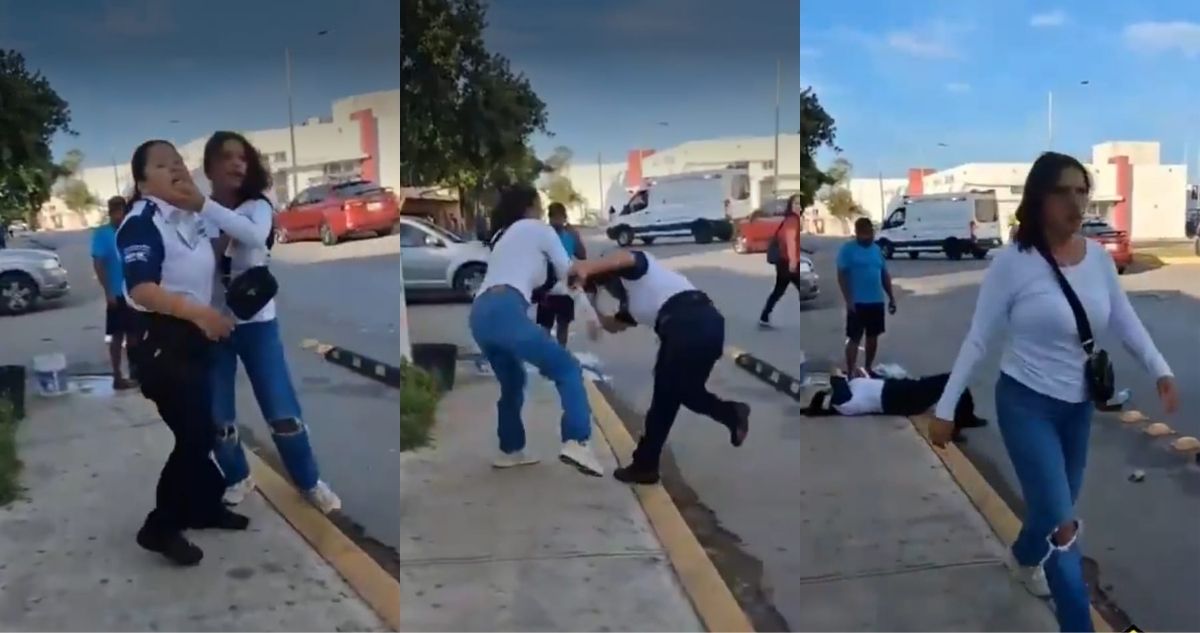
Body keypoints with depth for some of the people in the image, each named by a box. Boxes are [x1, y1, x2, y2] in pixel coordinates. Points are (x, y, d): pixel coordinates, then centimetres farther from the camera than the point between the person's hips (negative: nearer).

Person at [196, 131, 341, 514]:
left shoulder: (257, 206, -3)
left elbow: (254, 235, -29)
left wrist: (202, 206, -34)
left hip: (256, 323, -1)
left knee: (282, 412, -1)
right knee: (217, 417, 8)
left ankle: (311, 483, 16)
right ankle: (237, 479, 31)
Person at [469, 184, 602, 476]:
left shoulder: (503, 235, 33)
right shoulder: (537, 229, 14)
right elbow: (569, 275, 16)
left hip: (479, 314, 8)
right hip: (505, 311, -8)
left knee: (512, 382, 26)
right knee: (567, 368, -2)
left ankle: (510, 450, 31)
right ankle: (576, 442, -18)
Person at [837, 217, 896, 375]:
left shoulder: (877, 249, 11)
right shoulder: (847, 249, -7)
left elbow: (885, 275, 16)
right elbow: (841, 276, -11)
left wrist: (891, 297, 12)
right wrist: (848, 300, -18)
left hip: (876, 302, 6)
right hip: (857, 302, -6)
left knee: (873, 337, 13)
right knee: (854, 339, -5)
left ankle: (869, 369, 26)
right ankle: (850, 374, -2)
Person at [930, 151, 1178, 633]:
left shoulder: (1098, 257, -3)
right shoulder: (1013, 262, -17)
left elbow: (1125, 322, 7)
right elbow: (977, 339, -13)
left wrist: (1161, 370, -9)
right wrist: (945, 407, -12)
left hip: (1078, 404, 6)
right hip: (1025, 403, -5)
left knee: (1059, 507, 22)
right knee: (1059, 519, -9)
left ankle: (1025, 558, 53)